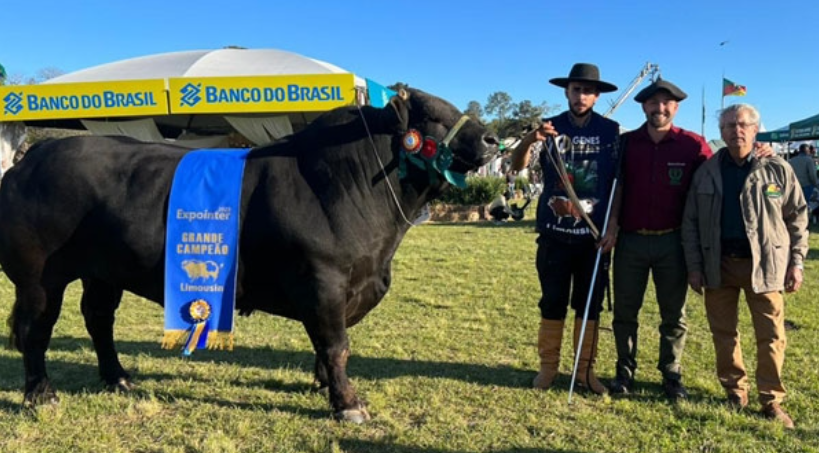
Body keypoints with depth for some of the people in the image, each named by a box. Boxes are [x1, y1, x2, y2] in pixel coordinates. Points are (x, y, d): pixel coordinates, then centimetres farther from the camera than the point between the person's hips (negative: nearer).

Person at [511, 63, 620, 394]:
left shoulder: (611, 131, 1)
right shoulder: (550, 127, 1)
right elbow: (517, 165, -10)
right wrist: (530, 138, -30)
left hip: (594, 234, 0)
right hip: (555, 233, 0)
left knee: (589, 304, 9)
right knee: (552, 303, 7)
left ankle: (585, 370, 20)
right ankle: (548, 367, 19)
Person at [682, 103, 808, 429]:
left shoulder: (777, 170, 2)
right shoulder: (706, 172, 5)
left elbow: (797, 217, 5)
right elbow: (691, 222, 5)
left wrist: (796, 262, -1)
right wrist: (694, 266, 0)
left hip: (764, 263, -1)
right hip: (718, 264, 2)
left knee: (771, 335, 3)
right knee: (723, 332, 9)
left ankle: (771, 400, 17)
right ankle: (735, 391, 26)